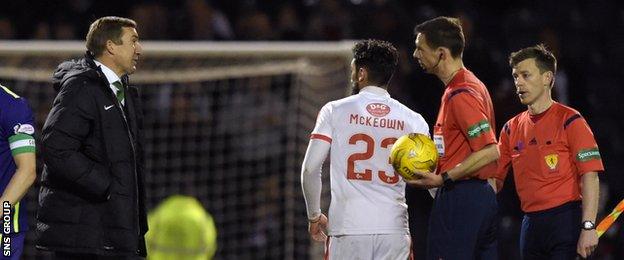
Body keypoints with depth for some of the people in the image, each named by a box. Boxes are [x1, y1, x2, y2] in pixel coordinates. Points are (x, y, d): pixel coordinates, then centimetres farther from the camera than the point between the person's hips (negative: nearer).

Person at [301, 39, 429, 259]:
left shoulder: (335, 111, 3)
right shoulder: (412, 120, 7)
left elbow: (310, 169, -2)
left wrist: (314, 216, 11)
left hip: (348, 226, -2)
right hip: (394, 228, 2)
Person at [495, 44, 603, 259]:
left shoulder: (569, 121, -3)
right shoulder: (512, 128, 14)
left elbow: (590, 176, -10)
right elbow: (495, 178, 17)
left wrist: (588, 227, -18)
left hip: (566, 222, -6)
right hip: (531, 224, 6)